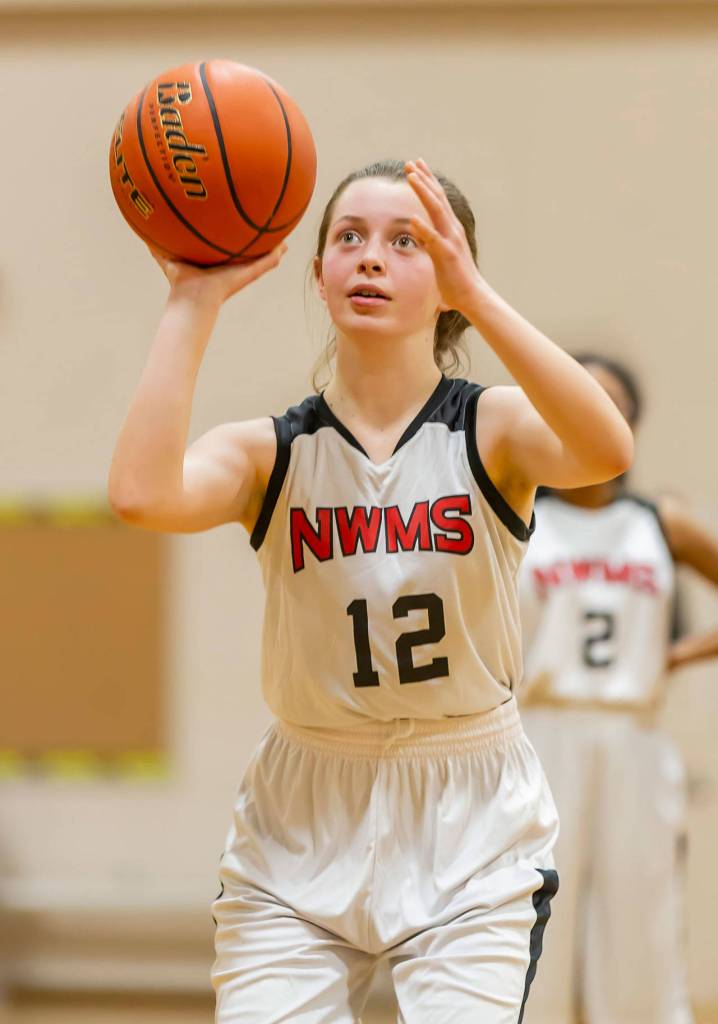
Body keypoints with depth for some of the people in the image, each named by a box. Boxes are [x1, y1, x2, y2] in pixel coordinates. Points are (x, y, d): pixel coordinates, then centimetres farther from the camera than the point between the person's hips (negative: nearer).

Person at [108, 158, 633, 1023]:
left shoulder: (493, 430, -4)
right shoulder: (271, 453, -2)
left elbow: (605, 452, -28)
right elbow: (141, 495, -24)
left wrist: (474, 295, -33)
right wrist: (193, 304, -20)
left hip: (471, 839, -1)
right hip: (303, 827, 1)